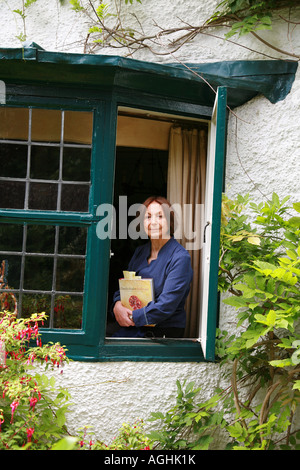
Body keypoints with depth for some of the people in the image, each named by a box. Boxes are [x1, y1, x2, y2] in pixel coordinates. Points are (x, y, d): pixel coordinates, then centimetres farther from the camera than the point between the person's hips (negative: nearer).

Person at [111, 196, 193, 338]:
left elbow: (166, 306, -15)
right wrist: (117, 304, -6)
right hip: (134, 328, 6)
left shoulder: (180, 258, -9)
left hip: (165, 331, -6)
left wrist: (133, 318, -13)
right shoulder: (140, 251, 14)